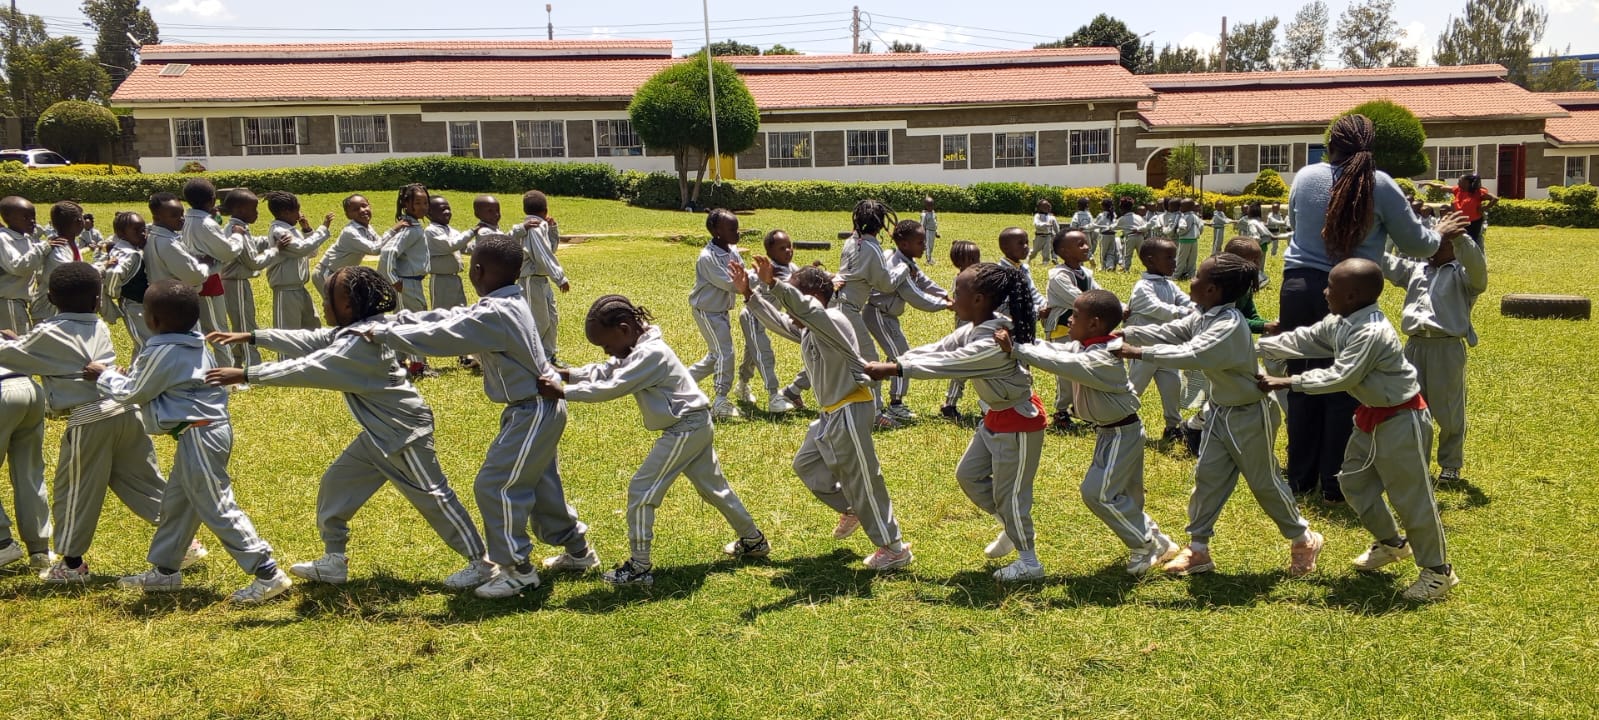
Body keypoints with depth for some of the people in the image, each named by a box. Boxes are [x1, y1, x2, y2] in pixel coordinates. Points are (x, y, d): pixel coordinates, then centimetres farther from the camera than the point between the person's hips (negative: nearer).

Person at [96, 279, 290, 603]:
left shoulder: (161, 353, -17)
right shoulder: (192, 344, 9)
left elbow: (130, 393, -3)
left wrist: (104, 375, 13)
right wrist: (133, 375, 16)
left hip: (199, 437, -10)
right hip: (202, 433, 10)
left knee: (217, 508, -6)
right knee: (176, 502, 22)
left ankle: (268, 574, -6)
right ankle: (165, 570, 36)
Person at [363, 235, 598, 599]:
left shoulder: (495, 316, -26)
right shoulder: (507, 303, 5)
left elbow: (440, 336, -24)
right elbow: (450, 318, 8)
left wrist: (383, 333, -13)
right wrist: (396, 320, 2)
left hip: (533, 412, -10)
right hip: (538, 407, 10)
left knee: (494, 485, -3)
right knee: (540, 483, 21)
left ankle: (518, 570, 7)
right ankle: (578, 549, 35)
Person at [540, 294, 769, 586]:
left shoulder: (650, 354, -22)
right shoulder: (638, 350, 8)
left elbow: (612, 387, -27)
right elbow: (603, 372, 9)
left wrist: (563, 393, -25)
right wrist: (563, 374, -3)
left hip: (685, 428, -10)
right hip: (697, 426, 10)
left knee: (641, 492, -6)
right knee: (714, 487, 22)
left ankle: (639, 568, -1)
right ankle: (753, 540, 36)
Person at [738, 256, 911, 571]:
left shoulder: (832, 320, -18)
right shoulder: (807, 329, 11)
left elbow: (803, 307, -37)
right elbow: (778, 320, 22)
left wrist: (772, 283, -48)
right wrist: (749, 293, 14)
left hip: (851, 411, -10)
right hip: (830, 413, 10)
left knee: (863, 480, -3)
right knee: (806, 464, 20)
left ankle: (895, 548, 9)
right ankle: (851, 510, 36)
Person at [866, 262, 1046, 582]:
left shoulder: (996, 342, -32)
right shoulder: (973, 330, -2)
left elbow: (944, 363, -33)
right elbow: (935, 349, -6)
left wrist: (892, 369, -32)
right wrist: (888, 365, -17)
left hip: (1019, 421, -10)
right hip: (996, 417, 10)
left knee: (1008, 493, 1)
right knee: (969, 475, 16)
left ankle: (1029, 563, 19)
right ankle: (1011, 528, 34)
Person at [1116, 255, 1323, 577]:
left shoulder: (1231, 325, -29)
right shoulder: (1203, 317, -1)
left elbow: (1192, 355, -39)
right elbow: (1167, 332, -2)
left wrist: (1140, 353, -38)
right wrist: (1124, 334, -14)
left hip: (1249, 415, -8)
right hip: (1220, 411, 8)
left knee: (1264, 482, 7)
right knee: (1207, 476, 6)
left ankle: (1304, 539, 29)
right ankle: (1197, 549, 15)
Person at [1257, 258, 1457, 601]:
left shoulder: (1372, 333, -29)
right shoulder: (1339, 323, 0)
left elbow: (1340, 377, -31)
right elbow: (1302, 340, 7)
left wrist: (1287, 382, -29)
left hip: (1401, 420, -10)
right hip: (1371, 416, 10)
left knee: (1410, 495, -1)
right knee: (1355, 483, 19)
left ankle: (1438, 569, 14)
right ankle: (1392, 543, 40)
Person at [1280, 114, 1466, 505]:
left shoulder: (1305, 177, 4)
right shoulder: (1379, 185, -5)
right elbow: (1416, 244, 4)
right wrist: (1440, 234, 25)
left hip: (1298, 289, 3)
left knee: (1302, 386, 13)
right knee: (1343, 391, 8)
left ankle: (1300, 477, 22)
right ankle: (1335, 485, 14)